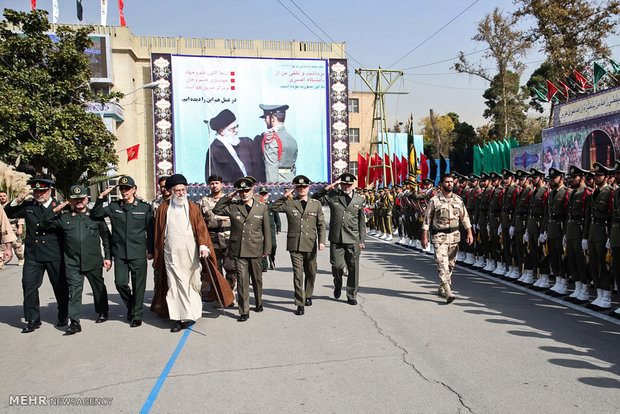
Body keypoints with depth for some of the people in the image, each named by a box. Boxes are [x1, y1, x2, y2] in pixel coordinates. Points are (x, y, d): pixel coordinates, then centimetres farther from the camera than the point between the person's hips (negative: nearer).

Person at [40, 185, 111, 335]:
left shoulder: (95, 215, 5)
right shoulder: (64, 216, 7)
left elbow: (106, 237, 8)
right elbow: (44, 224, 6)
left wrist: (108, 257, 2)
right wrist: (55, 210, -6)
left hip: (93, 261, 0)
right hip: (72, 262, 0)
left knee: (99, 288, 14)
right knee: (74, 291, -6)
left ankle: (102, 313, 34)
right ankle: (74, 323, -3)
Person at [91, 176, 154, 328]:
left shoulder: (144, 207, 3)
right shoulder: (114, 206, 9)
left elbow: (150, 230, 5)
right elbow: (96, 214, 6)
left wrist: (150, 250, 3)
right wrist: (101, 197, -2)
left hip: (138, 253, -2)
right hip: (120, 253, 2)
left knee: (138, 285, 2)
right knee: (120, 283, -4)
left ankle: (137, 315, 16)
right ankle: (130, 305, 25)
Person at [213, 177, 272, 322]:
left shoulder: (262, 208, 5)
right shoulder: (233, 206, 5)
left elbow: (266, 230, 8)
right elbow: (216, 210, 10)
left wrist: (267, 249, 5)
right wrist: (228, 197, 1)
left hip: (256, 250, 1)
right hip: (239, 251, -1)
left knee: (257, 279, 14)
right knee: (242, 281, -3)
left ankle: (258, 303, 37)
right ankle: (244, 311, 4)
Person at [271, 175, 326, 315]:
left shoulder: (316, 204, 8)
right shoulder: (289, 203, 5)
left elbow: (321, 224, 7)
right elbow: (273, 208, 2)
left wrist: (322, 241, -3)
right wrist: (285, 196, -5)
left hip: (310, 244, 2)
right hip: (294, 244, -2)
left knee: (311, 273, 12)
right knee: (298, 274, -5)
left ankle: (308, 296, 35)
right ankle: (300, 304, 0)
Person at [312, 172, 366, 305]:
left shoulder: (359, 200, 11)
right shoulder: (332, 196, 7)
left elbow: (361, 222, 14)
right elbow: (315, 198, 1)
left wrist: (362, 240, 10)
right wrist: (329, 186, -5)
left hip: (353, 240, 1)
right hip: (336, 239, -1)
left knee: (353, 269, 3)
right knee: (337, 266, -2)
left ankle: (352, 296, 16)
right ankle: (338, 285, 31)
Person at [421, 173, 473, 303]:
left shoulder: (458, 200, 8)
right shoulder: (434, 200, -3)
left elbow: (465, 217, 12)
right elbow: (427, 219, -1)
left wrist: (469, 233, 2)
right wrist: (424, 237, -5)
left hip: (454, 235, 4)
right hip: (439, 236, -4)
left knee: (451, 263, 10)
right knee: (442, 263, -14)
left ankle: (442, 288, 26)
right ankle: (448, 292, -18)